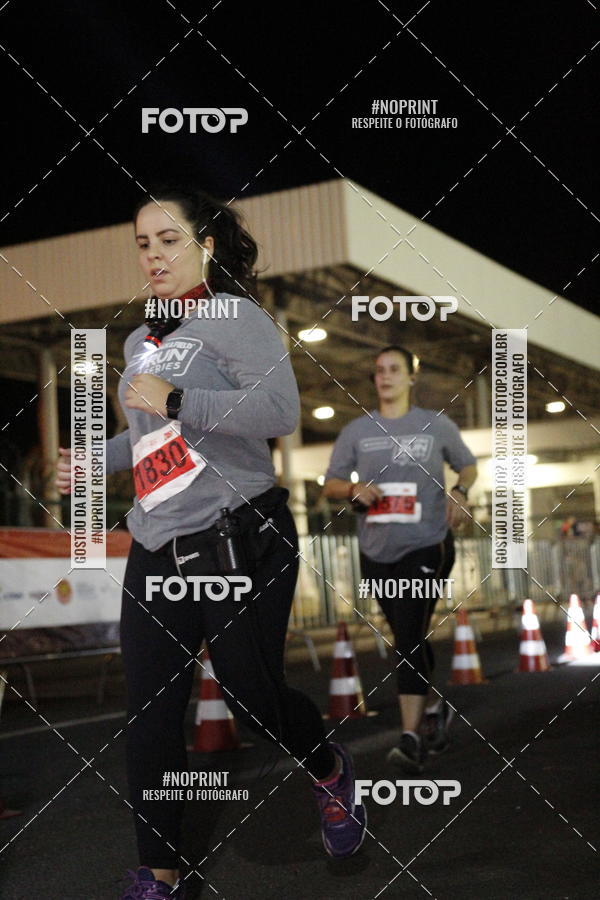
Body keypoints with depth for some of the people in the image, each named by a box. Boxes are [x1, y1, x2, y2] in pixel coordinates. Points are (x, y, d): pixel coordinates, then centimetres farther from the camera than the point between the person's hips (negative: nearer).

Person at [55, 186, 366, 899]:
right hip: (157, 552, 7)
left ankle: (329, 772, 36)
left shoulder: (231, 316, -7)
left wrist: (173, 400, -20)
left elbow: (280, 412, -22)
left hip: (237, 542, -7)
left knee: (252, 693, 1)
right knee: (149, 717, 4)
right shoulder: (140, 342, 18)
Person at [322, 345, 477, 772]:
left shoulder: (437, 426, 3)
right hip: (377, 552, 4)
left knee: (409, 636, -17)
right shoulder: (357, 431, 7)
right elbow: (331, 483, 10)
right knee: (409, 640, 14)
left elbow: (468, 465, 15)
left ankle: (412, 737, -16)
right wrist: (354, 488, -12)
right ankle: (434, 705, 38)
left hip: (427, 547, -4)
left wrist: (459, 492, -6)